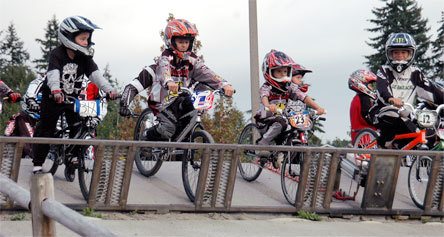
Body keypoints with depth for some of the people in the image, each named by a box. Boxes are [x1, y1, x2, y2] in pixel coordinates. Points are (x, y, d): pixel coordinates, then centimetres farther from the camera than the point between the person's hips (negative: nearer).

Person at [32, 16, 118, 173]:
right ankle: (37, 164, 11)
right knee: (46, 131, 1)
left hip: (72, 98, 4)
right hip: (53, 98, -4)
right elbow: (53, 73, -37)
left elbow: (95, 73, -17)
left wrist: (109, 89, -34)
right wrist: (55, 90, -57)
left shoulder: (84, 57, -7)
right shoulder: (57, 54, -20)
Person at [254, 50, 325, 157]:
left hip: (285, 118, 6)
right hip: (266, 122, -5)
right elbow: (264, 97, -34)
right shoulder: (266, 87, -11)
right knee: (279, 123, -36)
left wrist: (317, 108, -28)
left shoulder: (290, 88, 2)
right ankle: (262, 144, -31)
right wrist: (268, 106, -59)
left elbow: (304, 97, -11)